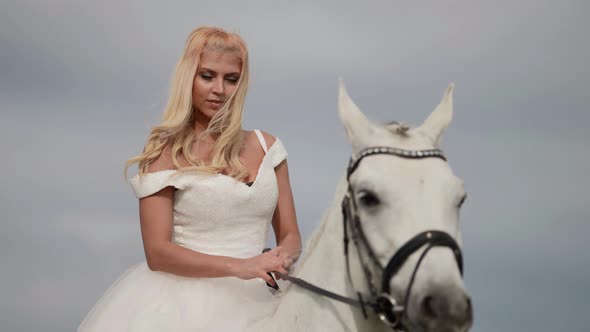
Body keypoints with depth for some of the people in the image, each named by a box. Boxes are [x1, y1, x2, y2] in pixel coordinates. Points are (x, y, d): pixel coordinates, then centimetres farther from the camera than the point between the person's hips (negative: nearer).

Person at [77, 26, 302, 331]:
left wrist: (284, 256, -12)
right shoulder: (165, 154, 0)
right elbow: (157, 252, -8)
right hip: (186, 296, -4)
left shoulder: (266, 147, 10)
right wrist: (237, 266, -21)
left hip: (254, 298, 4)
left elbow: (290, 236, 12)